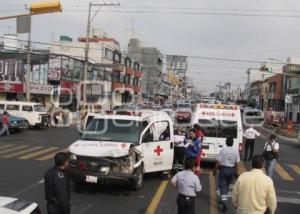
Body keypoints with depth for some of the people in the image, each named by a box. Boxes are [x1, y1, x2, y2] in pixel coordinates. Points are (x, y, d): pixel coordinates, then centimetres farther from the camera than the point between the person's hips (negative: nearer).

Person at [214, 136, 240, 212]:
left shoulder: (222, 150, -12)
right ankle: (224, 199, 32)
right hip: (232, 170, 3)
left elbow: (218, 162, -10)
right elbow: (237, 163, -1)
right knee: (227, 185, 20)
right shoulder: (236, 151, -4)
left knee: (222, 186, 1)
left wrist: (215, 170, 1)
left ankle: (224, 201, -12)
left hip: (223, 169, -3)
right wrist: (236, 172, 11)